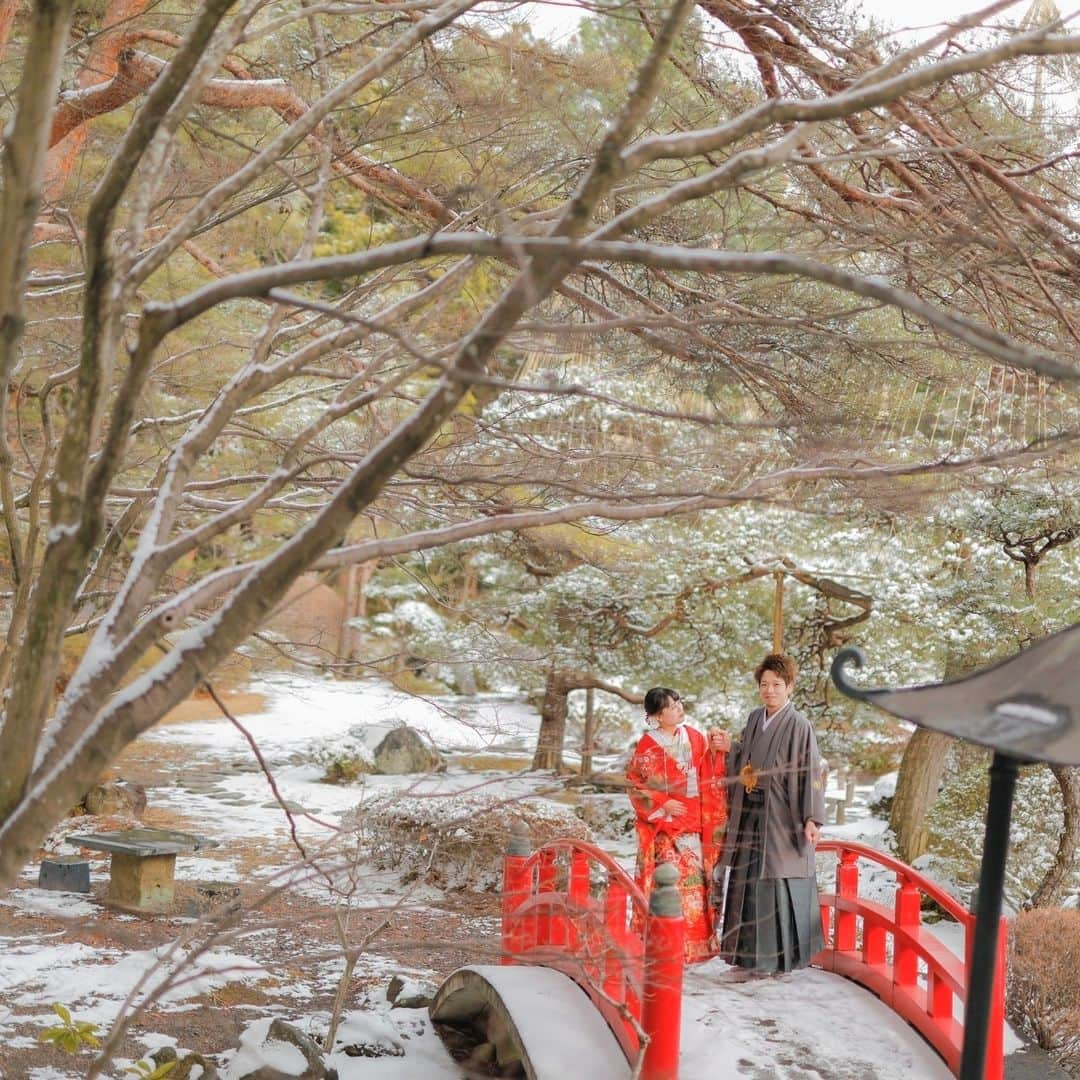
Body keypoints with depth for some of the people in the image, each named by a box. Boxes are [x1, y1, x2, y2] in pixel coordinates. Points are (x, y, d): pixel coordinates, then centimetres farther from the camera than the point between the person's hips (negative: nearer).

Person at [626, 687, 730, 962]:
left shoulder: (695, 738, 8)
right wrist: (663, 804, -11)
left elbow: (709, 778, 7)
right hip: (663, 826, -4)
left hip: (693, 825, 4)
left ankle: (696, 943, 9)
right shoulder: (648, 746, -5)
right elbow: (635, 786, -2)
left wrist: (718, 751, -7)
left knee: (695, 879, 2)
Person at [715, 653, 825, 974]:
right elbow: (739, 760, 20)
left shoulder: (798, 725, -10)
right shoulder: (754, 719, 10)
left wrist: (811, 820, -20)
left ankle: (785, 955, 8)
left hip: (782, 815, -7)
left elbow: (810, 774, -14)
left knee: (779, 882, -3)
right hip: (750, 813, 7)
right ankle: (750, 953, 22)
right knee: (747, 881, 11)